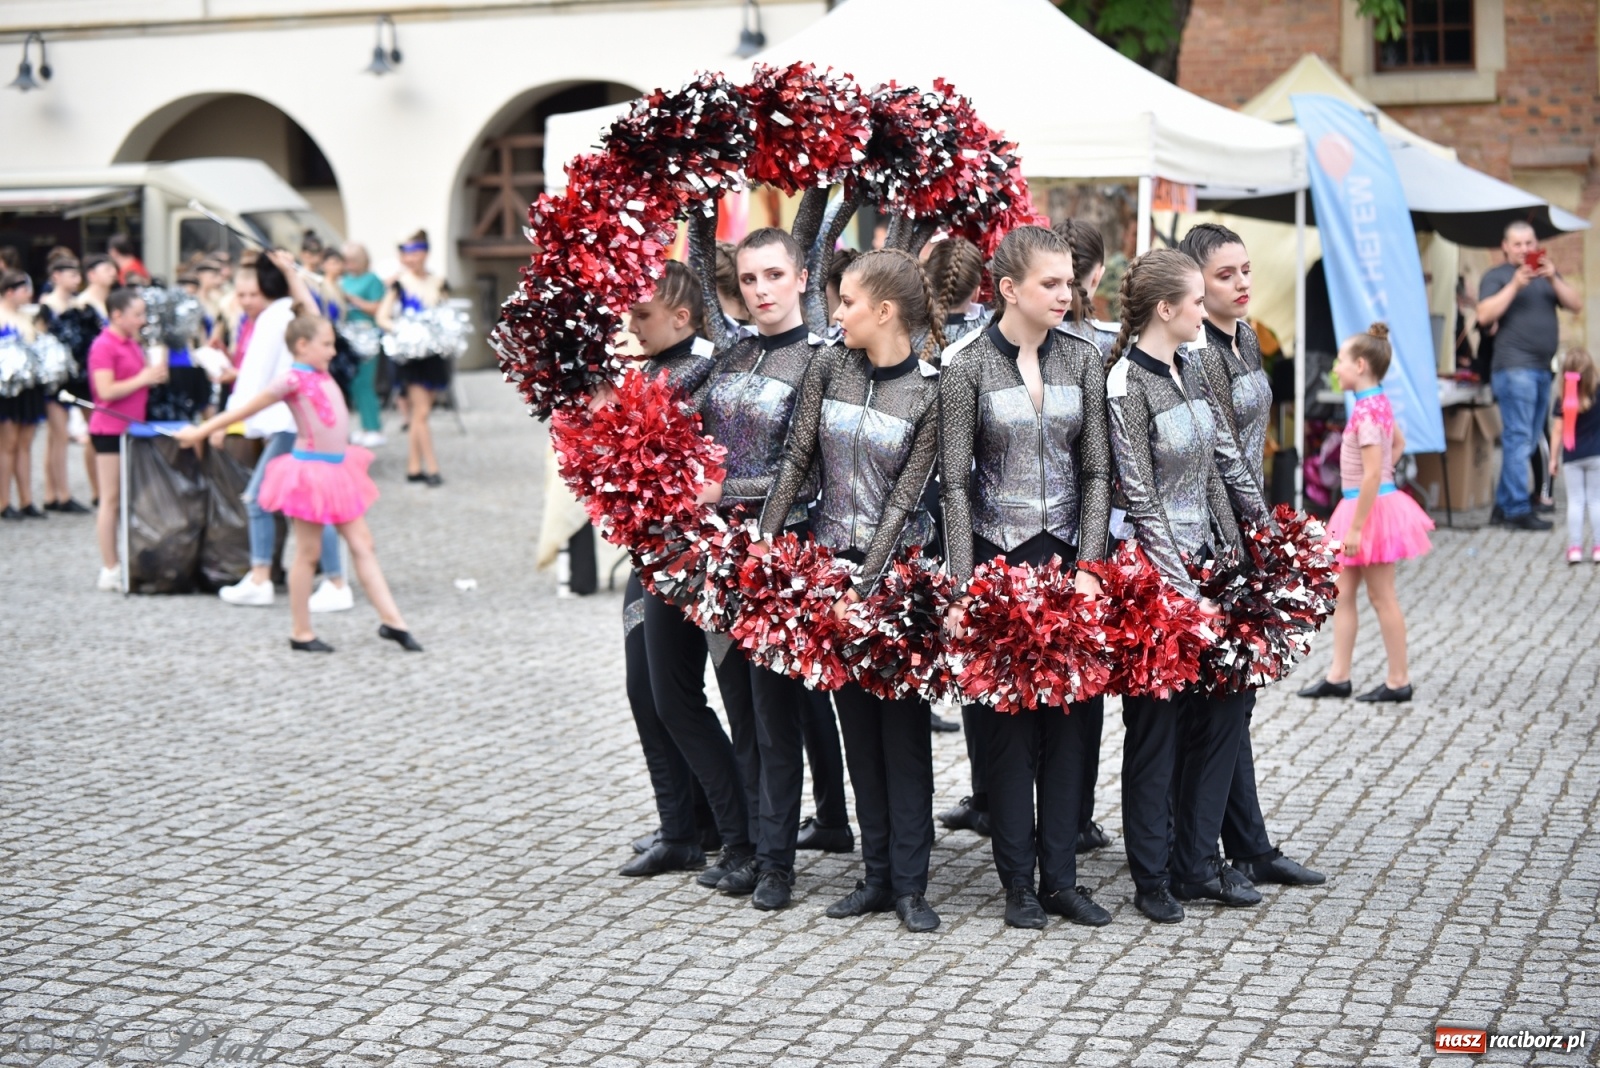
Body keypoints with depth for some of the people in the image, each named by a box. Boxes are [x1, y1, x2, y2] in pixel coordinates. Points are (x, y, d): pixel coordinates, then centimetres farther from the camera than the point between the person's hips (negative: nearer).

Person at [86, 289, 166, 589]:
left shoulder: (131, 344, 14)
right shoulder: (104, 346, -13)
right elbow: (106, 391, -21)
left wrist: (153, 375, 6)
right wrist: (143, 378, -17)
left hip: (131, 429, 9)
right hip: (110, 431, -9)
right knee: (112, 499, -4)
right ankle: (110, 570, 0)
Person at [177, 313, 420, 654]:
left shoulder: (322, 376, 9)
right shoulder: (293, 379, -12)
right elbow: (246, 409, -7)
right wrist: (201, 431, -2)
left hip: (338, 468, 8)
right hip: (311, 471, -8)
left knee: (362, 545, 7)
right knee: (308, 553, 1)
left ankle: (392, 621, 9)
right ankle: (301, 632, 12)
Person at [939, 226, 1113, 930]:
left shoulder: (1083, 360, 5)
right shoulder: (968, 365, -4)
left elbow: (1097, 471, 4)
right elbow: (956, 484, -5)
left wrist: (1088, 567, -6)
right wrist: (963, 586, -11)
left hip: (1067, 558, 3)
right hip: (997, 555, -3)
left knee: (1071, 714, 2)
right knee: (1009, 720, 0)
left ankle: (1061, 876, 10)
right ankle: (1019, 882, 8)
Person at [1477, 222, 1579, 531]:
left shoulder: (1547, 273, 21)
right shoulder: (1496, 276, 3)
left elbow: (1576, 304, 10)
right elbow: (1484, 316, -11)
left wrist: (1553, 279, -5)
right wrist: (1515, 285, -16)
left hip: (1542, 368, 7)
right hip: (1514, 368, -7)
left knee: (1529, 441, 8)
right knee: (1518, 438, -11)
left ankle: (1504, 503, 14)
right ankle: (1518, 509, -12)